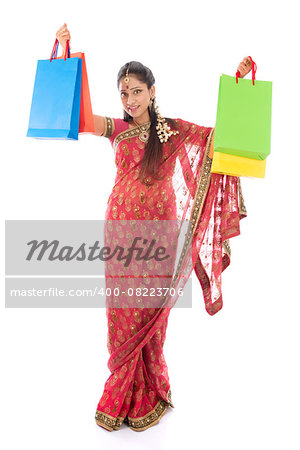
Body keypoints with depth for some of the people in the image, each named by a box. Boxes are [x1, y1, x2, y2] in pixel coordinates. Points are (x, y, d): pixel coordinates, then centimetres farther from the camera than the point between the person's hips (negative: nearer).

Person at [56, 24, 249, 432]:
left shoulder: (174, 131, 4)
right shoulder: (117, 129, 9)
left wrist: (239, 81, -3)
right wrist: (65, 51, -3)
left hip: (158, 232, -2)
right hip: (120, 230, 2)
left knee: (150, 314, 4)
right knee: (121, 314, 7)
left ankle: (149, 397, 25)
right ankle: (121, 397, 24)